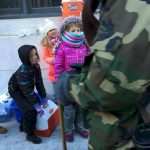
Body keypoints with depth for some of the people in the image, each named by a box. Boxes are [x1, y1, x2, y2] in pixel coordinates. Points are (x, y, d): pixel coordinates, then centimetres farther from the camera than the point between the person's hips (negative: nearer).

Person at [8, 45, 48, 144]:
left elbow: (39, 83, -8)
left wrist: (43, 99, -7)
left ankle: (24, 126, 27)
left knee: (37, 104, 7)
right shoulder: (23, 71, -35)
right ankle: (30, 134, 0)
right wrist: (37, 106, -29)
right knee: (30, 110, -18)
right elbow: (27, 91, -33)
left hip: (26, 89, 8)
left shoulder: (36, 66, -14)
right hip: (16, 90, -8)